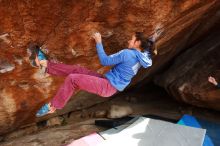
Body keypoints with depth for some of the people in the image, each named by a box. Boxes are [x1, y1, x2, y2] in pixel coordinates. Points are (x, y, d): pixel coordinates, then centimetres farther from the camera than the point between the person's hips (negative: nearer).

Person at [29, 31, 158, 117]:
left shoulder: (128, 53, -20)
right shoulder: (142, 56, 6)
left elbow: (105, 61, -16)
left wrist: (99, 42, -9)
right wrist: (152, 40, 30)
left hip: (108, 87, -9)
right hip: (108, 83, 9)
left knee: (72, 79, -14)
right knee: (77, 69, 4)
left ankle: (52, 107, 1)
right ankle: (44, 63, 10)